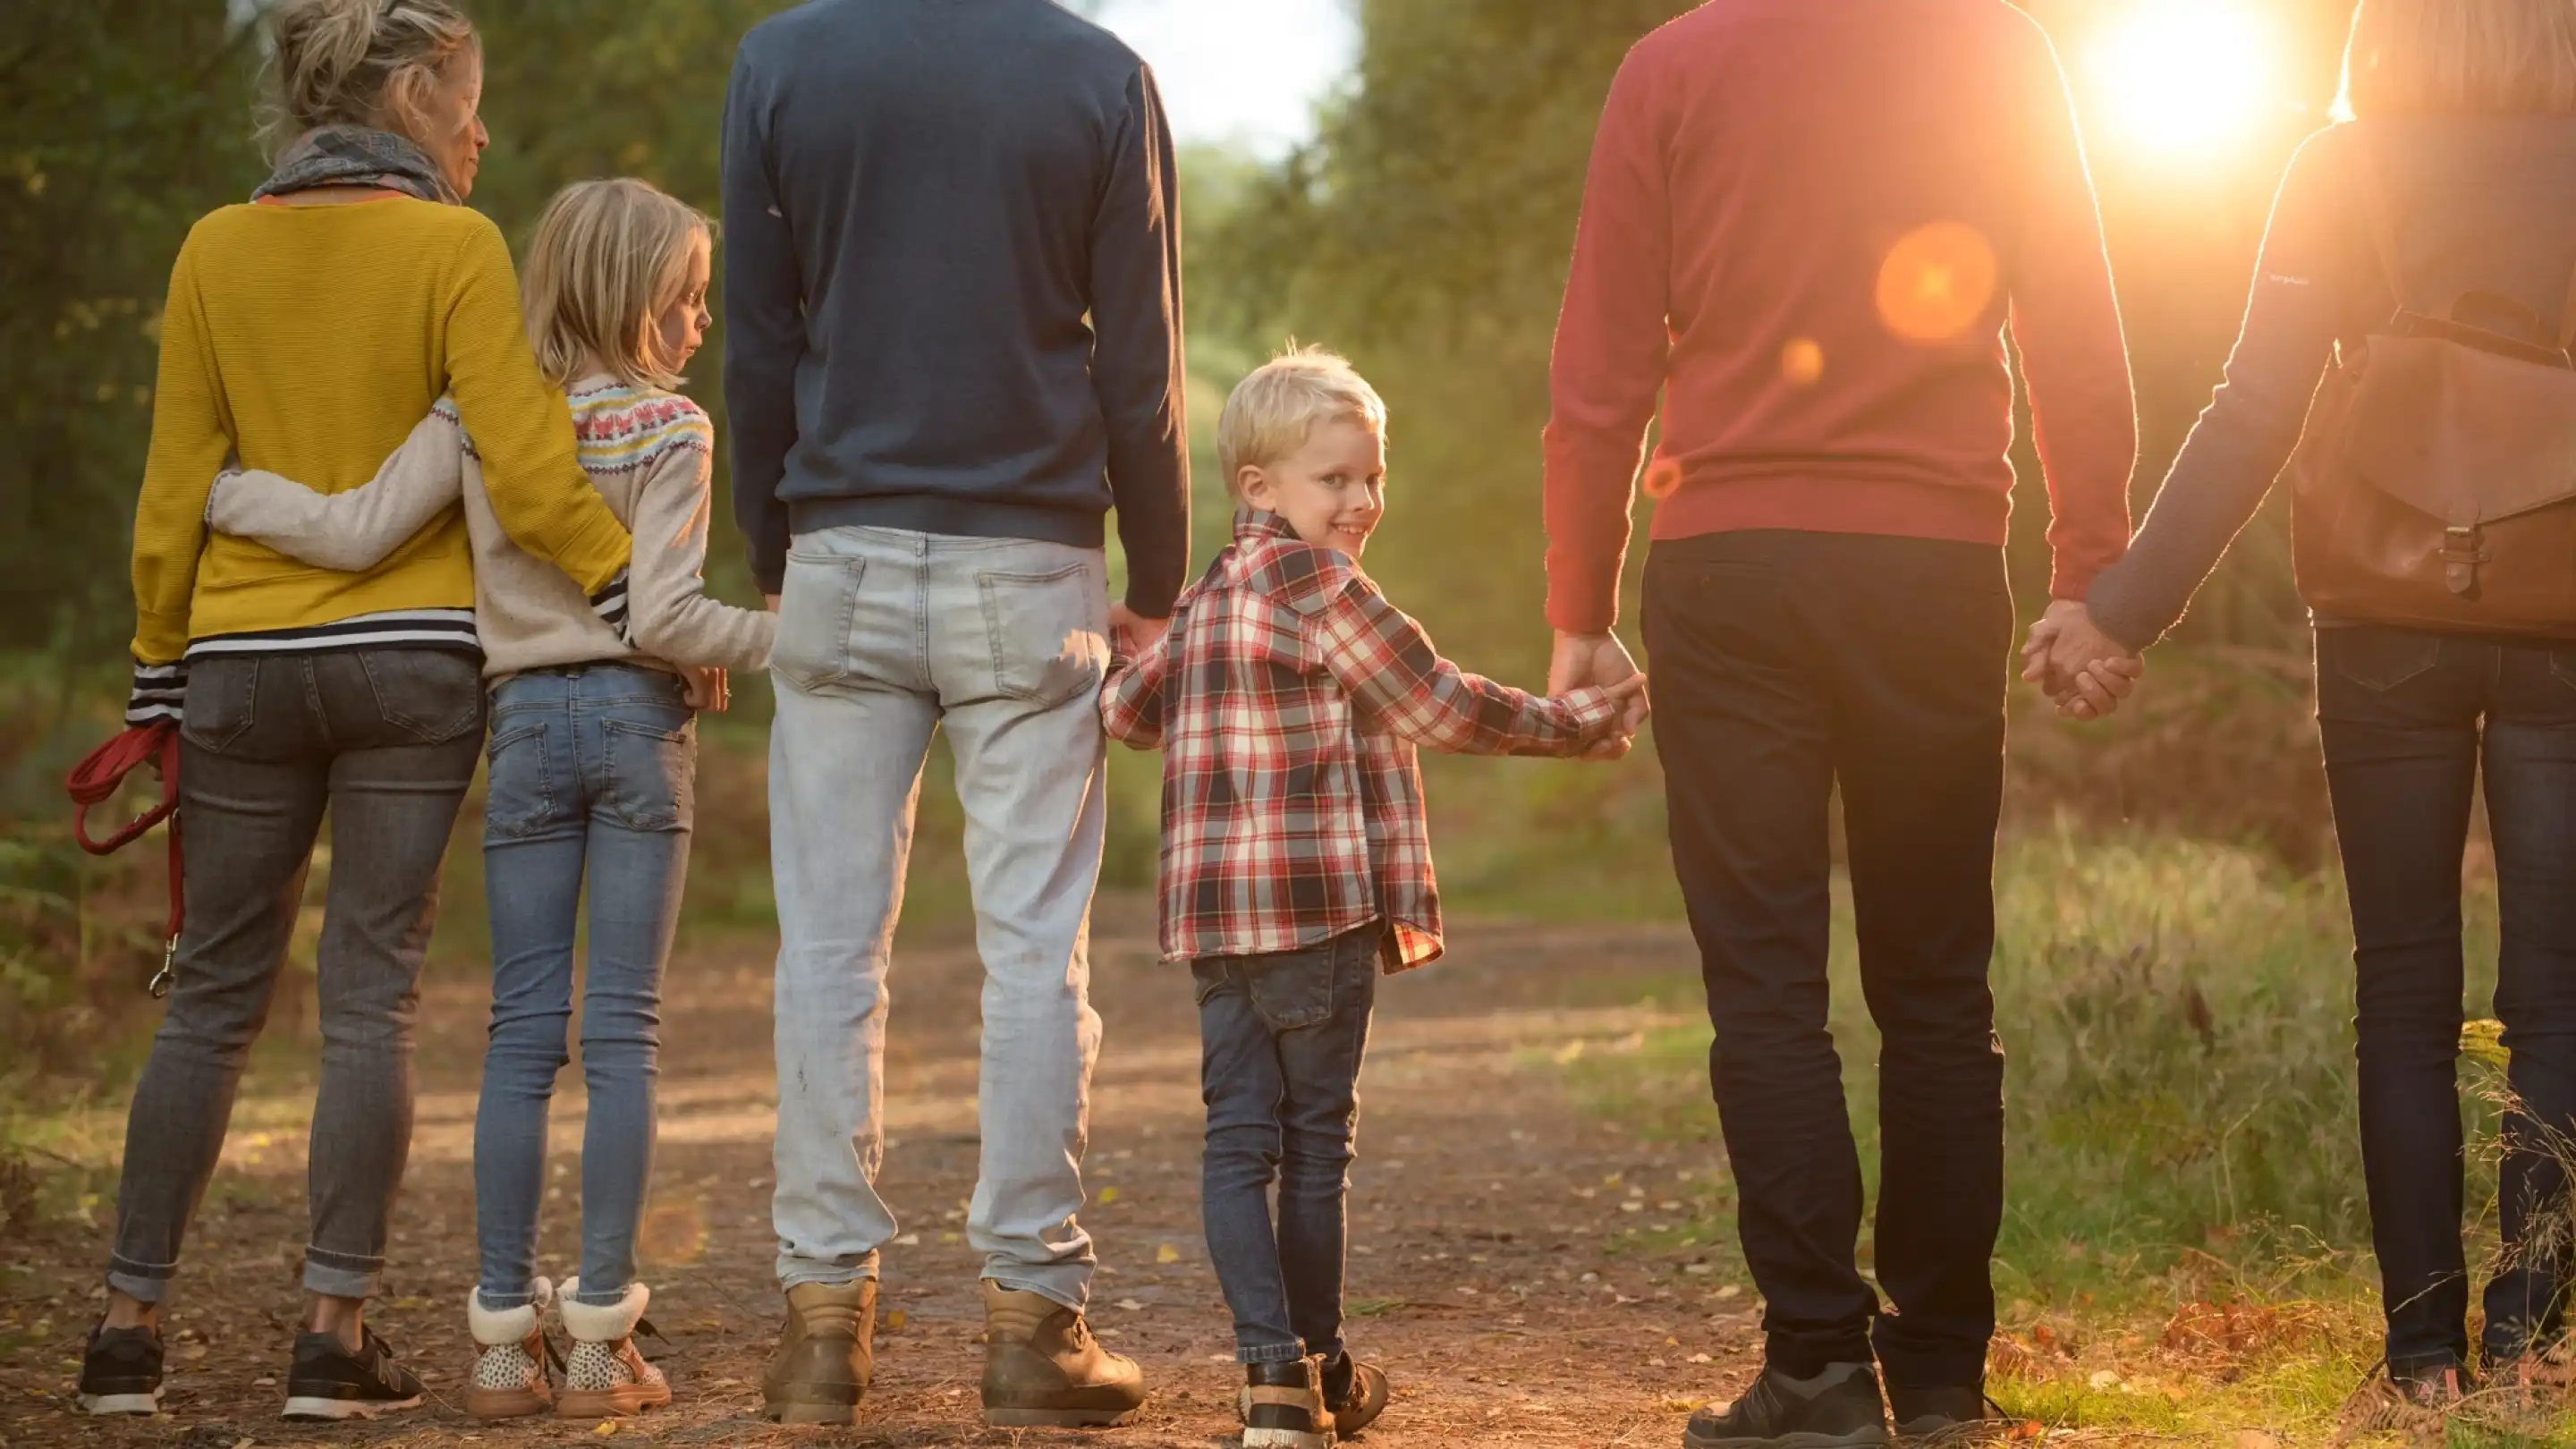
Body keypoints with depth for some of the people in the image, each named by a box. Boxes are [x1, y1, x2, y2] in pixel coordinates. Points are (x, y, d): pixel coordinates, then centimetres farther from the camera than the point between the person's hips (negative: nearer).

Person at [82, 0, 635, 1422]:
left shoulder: (216, 253, 4)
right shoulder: (455, 249, -5)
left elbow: (176, 495, 5)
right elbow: (527, 467, -14)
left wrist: (158, 682, 11)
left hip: (244, 662, 3)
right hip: (411, 660, -3)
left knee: (213, 995, 10)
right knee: (372, 995, 1)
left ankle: (128, 1323, 8)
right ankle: (335, 1332, -3)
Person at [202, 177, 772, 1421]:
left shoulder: (477, 419, 4)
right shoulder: (669, 432, -6)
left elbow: (355, 534, -4)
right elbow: (666, 616, -14)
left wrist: (214, 491, 9)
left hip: (527, 722, 3)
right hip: (638, 718, -3)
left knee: (521, 1030, 6)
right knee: (623, 1033, 1)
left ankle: (503, 1340, 4)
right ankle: (601, 1337, 0)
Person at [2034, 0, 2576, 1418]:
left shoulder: (2346, 169, -3)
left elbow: (2256, 415, -10)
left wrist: (2126, 605, -10)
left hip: (2388, 620, 0)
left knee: (2405, 994, 8)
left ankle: (2424, 1350, 5)